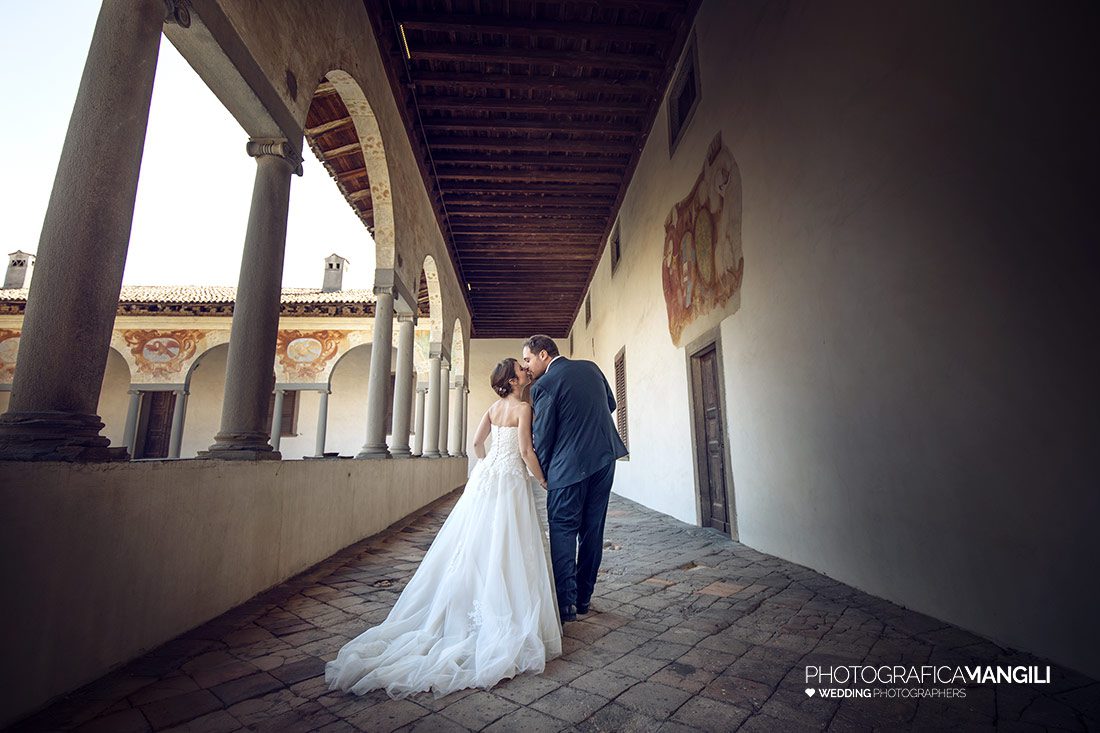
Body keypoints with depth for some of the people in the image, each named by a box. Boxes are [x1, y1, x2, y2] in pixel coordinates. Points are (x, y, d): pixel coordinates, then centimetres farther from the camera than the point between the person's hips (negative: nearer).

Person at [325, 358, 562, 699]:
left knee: (474, 545, 13)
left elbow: (477, 442, 12)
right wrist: (543, 480, -3)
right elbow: (525, 450, -15)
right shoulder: (523, 408, -10)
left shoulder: (493, 408, 11)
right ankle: (502, 615, 4)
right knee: (504, 548, -2)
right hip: (510, 480, -7)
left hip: (485, 476, 7)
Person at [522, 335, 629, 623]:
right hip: (605, 456, 7)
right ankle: (583, 597, 24)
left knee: (562, 529, 4)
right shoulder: (591, 367, 8)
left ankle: (565, 602, 4)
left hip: (570, 464, -6)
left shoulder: (543, 386, -11)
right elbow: (611, 405, 17)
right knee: (592, 529, 12)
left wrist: (543, 475, 6)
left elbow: (542, 436, -7)